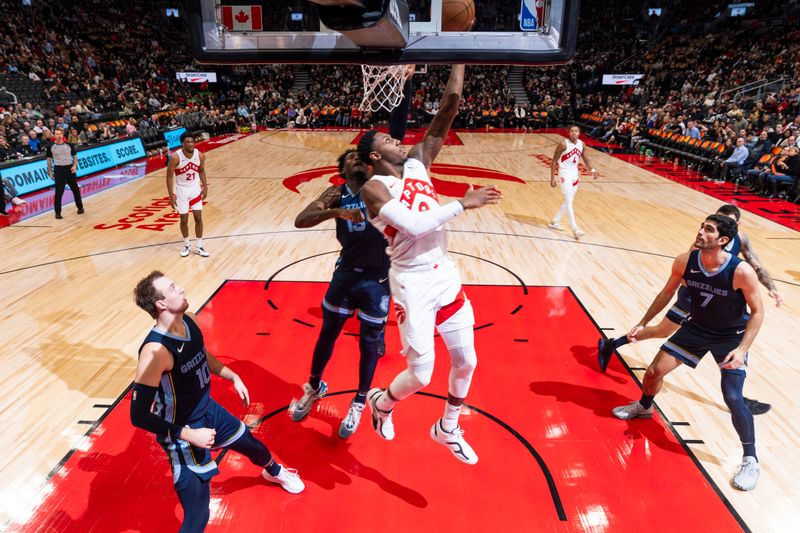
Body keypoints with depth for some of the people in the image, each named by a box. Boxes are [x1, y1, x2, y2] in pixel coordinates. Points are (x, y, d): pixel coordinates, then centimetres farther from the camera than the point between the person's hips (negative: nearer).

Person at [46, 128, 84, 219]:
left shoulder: (69, 145, 2)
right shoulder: (51, 147, 0)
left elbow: (74, 156, 10)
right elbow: (49, 160, 7)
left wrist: (74, 165, -7)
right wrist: (50, 173, 3)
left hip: (69, 168, 2)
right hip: (58, 169, -1)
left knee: (75, 189, 10)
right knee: (59, 192, -4)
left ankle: (80, 207, 27)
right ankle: (57, 212, 4)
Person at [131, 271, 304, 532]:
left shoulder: (190, 320, -9)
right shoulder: (155, 351, -34)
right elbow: (138, 416, -29)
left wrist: (233, 377, 11)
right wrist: (188, 434, -28)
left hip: (209, 409, 8)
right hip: (183, 432, -8)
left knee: (252, 444, 29)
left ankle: (274, 472, 65)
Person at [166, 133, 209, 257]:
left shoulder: (200, 156, -11)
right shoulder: (175, 157, -22)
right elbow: (169, 177, -13)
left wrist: (205, 187, 3)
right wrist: (171, 195, -16)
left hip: (195, 189, 3)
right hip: (182, 190, -2)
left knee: (198, 218, 3)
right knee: (184, 219, 5)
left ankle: (199, 246, 15)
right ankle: (187, 244, 26)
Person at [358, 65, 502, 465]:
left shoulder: (418, 162, 7)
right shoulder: (375, 188, -12)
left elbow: (447, 112, 1)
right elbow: (414, 225, -27)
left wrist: (459, 63, -4)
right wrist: (463, 204, -21)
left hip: (446, 274, 7)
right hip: (413, 283, -6)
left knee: (466, 361, 13)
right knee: (420, 374, 0)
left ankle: (447, 429, 37)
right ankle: (381, 403, 34)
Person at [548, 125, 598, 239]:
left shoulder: (581, 144, 2)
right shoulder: (563, 144, -15)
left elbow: (585, 159, 12)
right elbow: (554, 160, -11)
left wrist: (592, 169, -6)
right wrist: (552, 178, -15)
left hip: (575, 174, 7)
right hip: (565, 174, -7)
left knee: (568, 201, 15)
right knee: (569, 201, -12)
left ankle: (554, 221, 30)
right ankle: (575, 229, -15)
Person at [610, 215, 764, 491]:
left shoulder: (741, 272, -29)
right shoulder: (685, 262, -17)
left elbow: (757, 312, -16)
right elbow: (667, 292, 1)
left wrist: (742, 349, -26)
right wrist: (643, 322, 3)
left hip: (731, 337, -4)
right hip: (696, 328, 4)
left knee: (733, 398, -15)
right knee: (654, 371, 6)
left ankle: (750, 459, 8)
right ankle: (643, 407, 40)